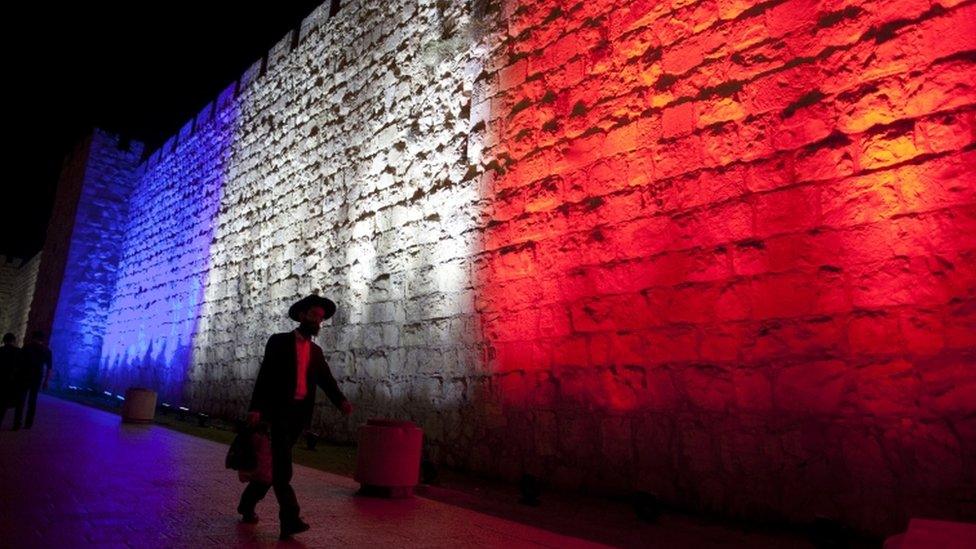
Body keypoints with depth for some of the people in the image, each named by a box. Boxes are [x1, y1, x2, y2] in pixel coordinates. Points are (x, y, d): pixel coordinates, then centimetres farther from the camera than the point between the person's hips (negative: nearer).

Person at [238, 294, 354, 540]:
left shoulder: (316, 351, 14)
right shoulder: (279, 342, 0)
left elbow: (327, 380, 6)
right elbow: (265, 375, -8)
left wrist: (341, 401, -13)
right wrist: (256, 408, -19)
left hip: (299, 413, 5)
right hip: (277, 411, -5)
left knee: (276, 463, 13)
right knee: (281, 464, -9)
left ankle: (248, 504, 31)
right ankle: (290, 519, -9)